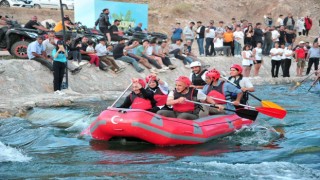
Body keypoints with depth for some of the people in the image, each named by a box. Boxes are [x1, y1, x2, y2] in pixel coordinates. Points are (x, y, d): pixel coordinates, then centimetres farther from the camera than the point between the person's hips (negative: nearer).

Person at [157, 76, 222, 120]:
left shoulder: (195, 92, -4)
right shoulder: (173, 92, 4)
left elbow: (207, 98, 7)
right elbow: (168, 102, -13)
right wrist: (178, 100, -31)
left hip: (191, 115, -4)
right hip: (176, 113, 4)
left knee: (183, 116, -39)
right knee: (160, 113, -15)